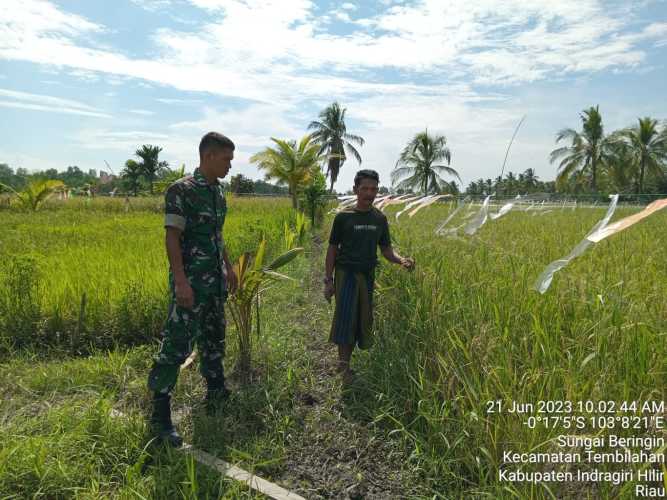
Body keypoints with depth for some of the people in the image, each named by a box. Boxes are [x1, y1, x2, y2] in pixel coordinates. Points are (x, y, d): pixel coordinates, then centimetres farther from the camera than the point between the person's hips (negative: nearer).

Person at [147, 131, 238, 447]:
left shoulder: (218, 191, 12)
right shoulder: (181, 190, -12)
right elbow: (172, 237, -17)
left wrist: (228, 267, 20)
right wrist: (180, 281, -23)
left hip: (216, 281, 8)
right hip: (191, 283, -8)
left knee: (214, 339, 18)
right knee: (177, 343, -6)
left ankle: (216, 395, 34)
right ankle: (160, 415, 4)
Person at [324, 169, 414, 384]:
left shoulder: (380, 219, 8)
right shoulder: (343, 217, -2)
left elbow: (386, 250, 11)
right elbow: (332, 249, 2)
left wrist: (401, 260, -11)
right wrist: (328, 280, -3)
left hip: (368, 275, 4)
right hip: (346, 272, -4)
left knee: (363, 319, 5)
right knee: (345, 315, -14)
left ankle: (347, 361, 18)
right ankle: (343, 364, -6)